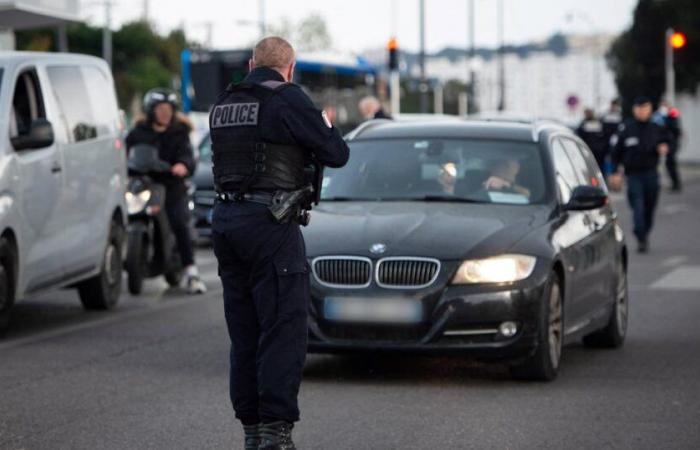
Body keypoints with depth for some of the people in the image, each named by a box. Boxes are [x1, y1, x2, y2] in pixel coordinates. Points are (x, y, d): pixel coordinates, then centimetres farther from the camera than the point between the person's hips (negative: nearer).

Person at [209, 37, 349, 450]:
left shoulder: (224, 105, 13)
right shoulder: (288, 99, -7)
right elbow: (336, 154, -5)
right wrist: (326, 125, 17)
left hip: (226, 220, 7)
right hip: (269, 222, -7)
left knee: (244, 331, 12)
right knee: (284, 329, -5)